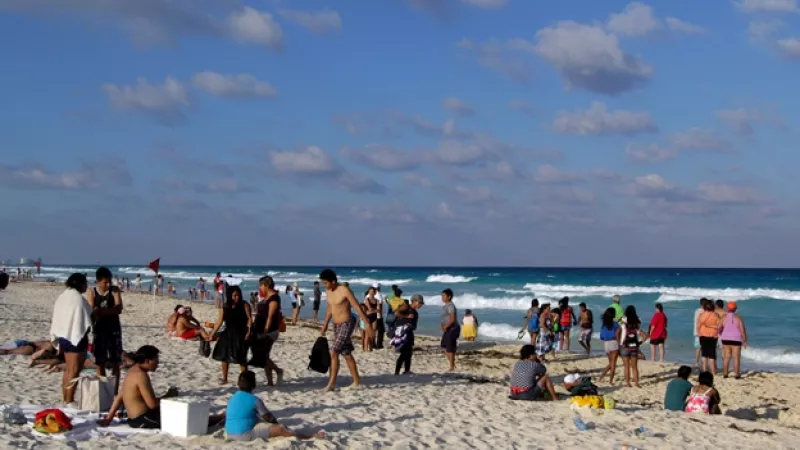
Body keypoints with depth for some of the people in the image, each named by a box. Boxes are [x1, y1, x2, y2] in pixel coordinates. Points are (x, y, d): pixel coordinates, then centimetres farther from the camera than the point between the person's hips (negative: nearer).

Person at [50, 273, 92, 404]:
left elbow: (57, 320, 13)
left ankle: (65, 398, 22)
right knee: (74, 370, -4)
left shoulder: (63, 297, 9)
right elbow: (86, 322, -17)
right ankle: (69, 401, -4)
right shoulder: (78, 298, -16)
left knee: (68, 369, 17)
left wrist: (57, 340, 17)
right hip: (76, 337, -9)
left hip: (64, 336, 9)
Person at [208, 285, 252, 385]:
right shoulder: (225, 307, 2)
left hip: (240, 334, -4)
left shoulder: (244, 305, -6)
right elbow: (219, 321, 5)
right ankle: (224, 378, 22)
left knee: (241, 358, -5)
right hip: (228, 334, 4)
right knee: (224, 356, 8)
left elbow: (249, 319, -8)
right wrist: (212, 334, 4)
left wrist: (248, 331, -20)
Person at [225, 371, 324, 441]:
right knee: (280, 429, -10)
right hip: (246, 434, -8)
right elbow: (269, 417, -3)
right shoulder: (255, 400, -10)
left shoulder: (232, 399, 11)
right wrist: (276, 422, 21)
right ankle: (312, 437, -11)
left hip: (229, 434, 8)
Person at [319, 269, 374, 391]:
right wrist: (325, 325, 17)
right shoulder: (328, 291, 5)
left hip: (347, 325, -8)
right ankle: (356, 381, 23)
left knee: (334, 353, -14)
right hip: (336, 326, 8)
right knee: (347, 354, 13)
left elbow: (358, 308, -16)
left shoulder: (345, 290, -18)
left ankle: (332, 383, -10)